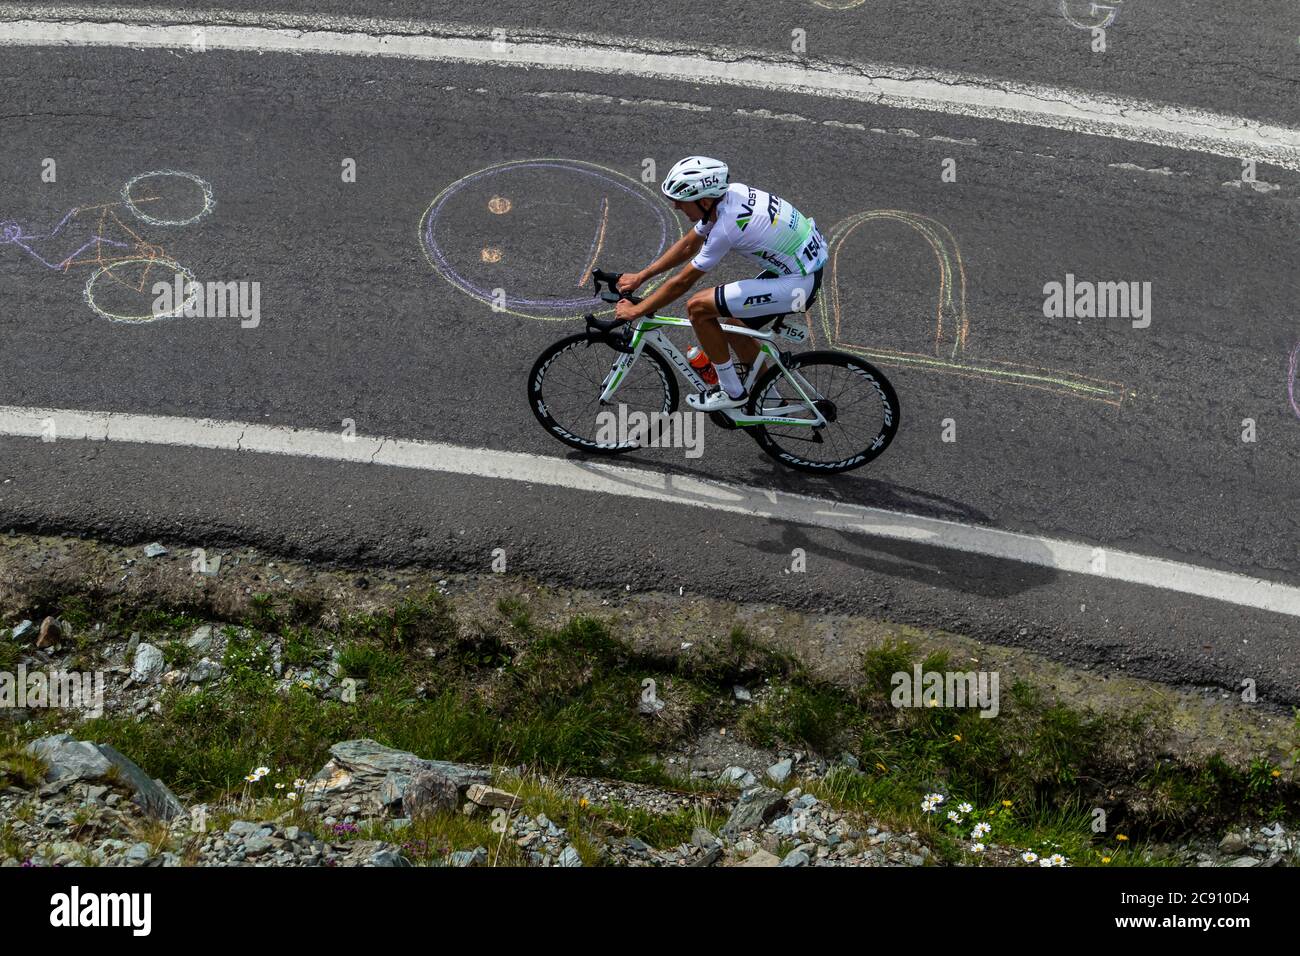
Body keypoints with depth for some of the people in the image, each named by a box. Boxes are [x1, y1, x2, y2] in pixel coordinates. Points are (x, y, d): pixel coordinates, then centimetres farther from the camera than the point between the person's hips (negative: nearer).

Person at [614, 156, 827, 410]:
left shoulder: (726, 227, -25)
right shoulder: (728, 193, 0)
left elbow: (682, 283, -15)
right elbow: (688, 245, 14)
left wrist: (635, 311, -5)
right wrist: (640, 277, 14)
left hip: (798, 285, -9)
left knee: (697, 307, -9)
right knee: (733, 327, 21)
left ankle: (731, 392, 5)